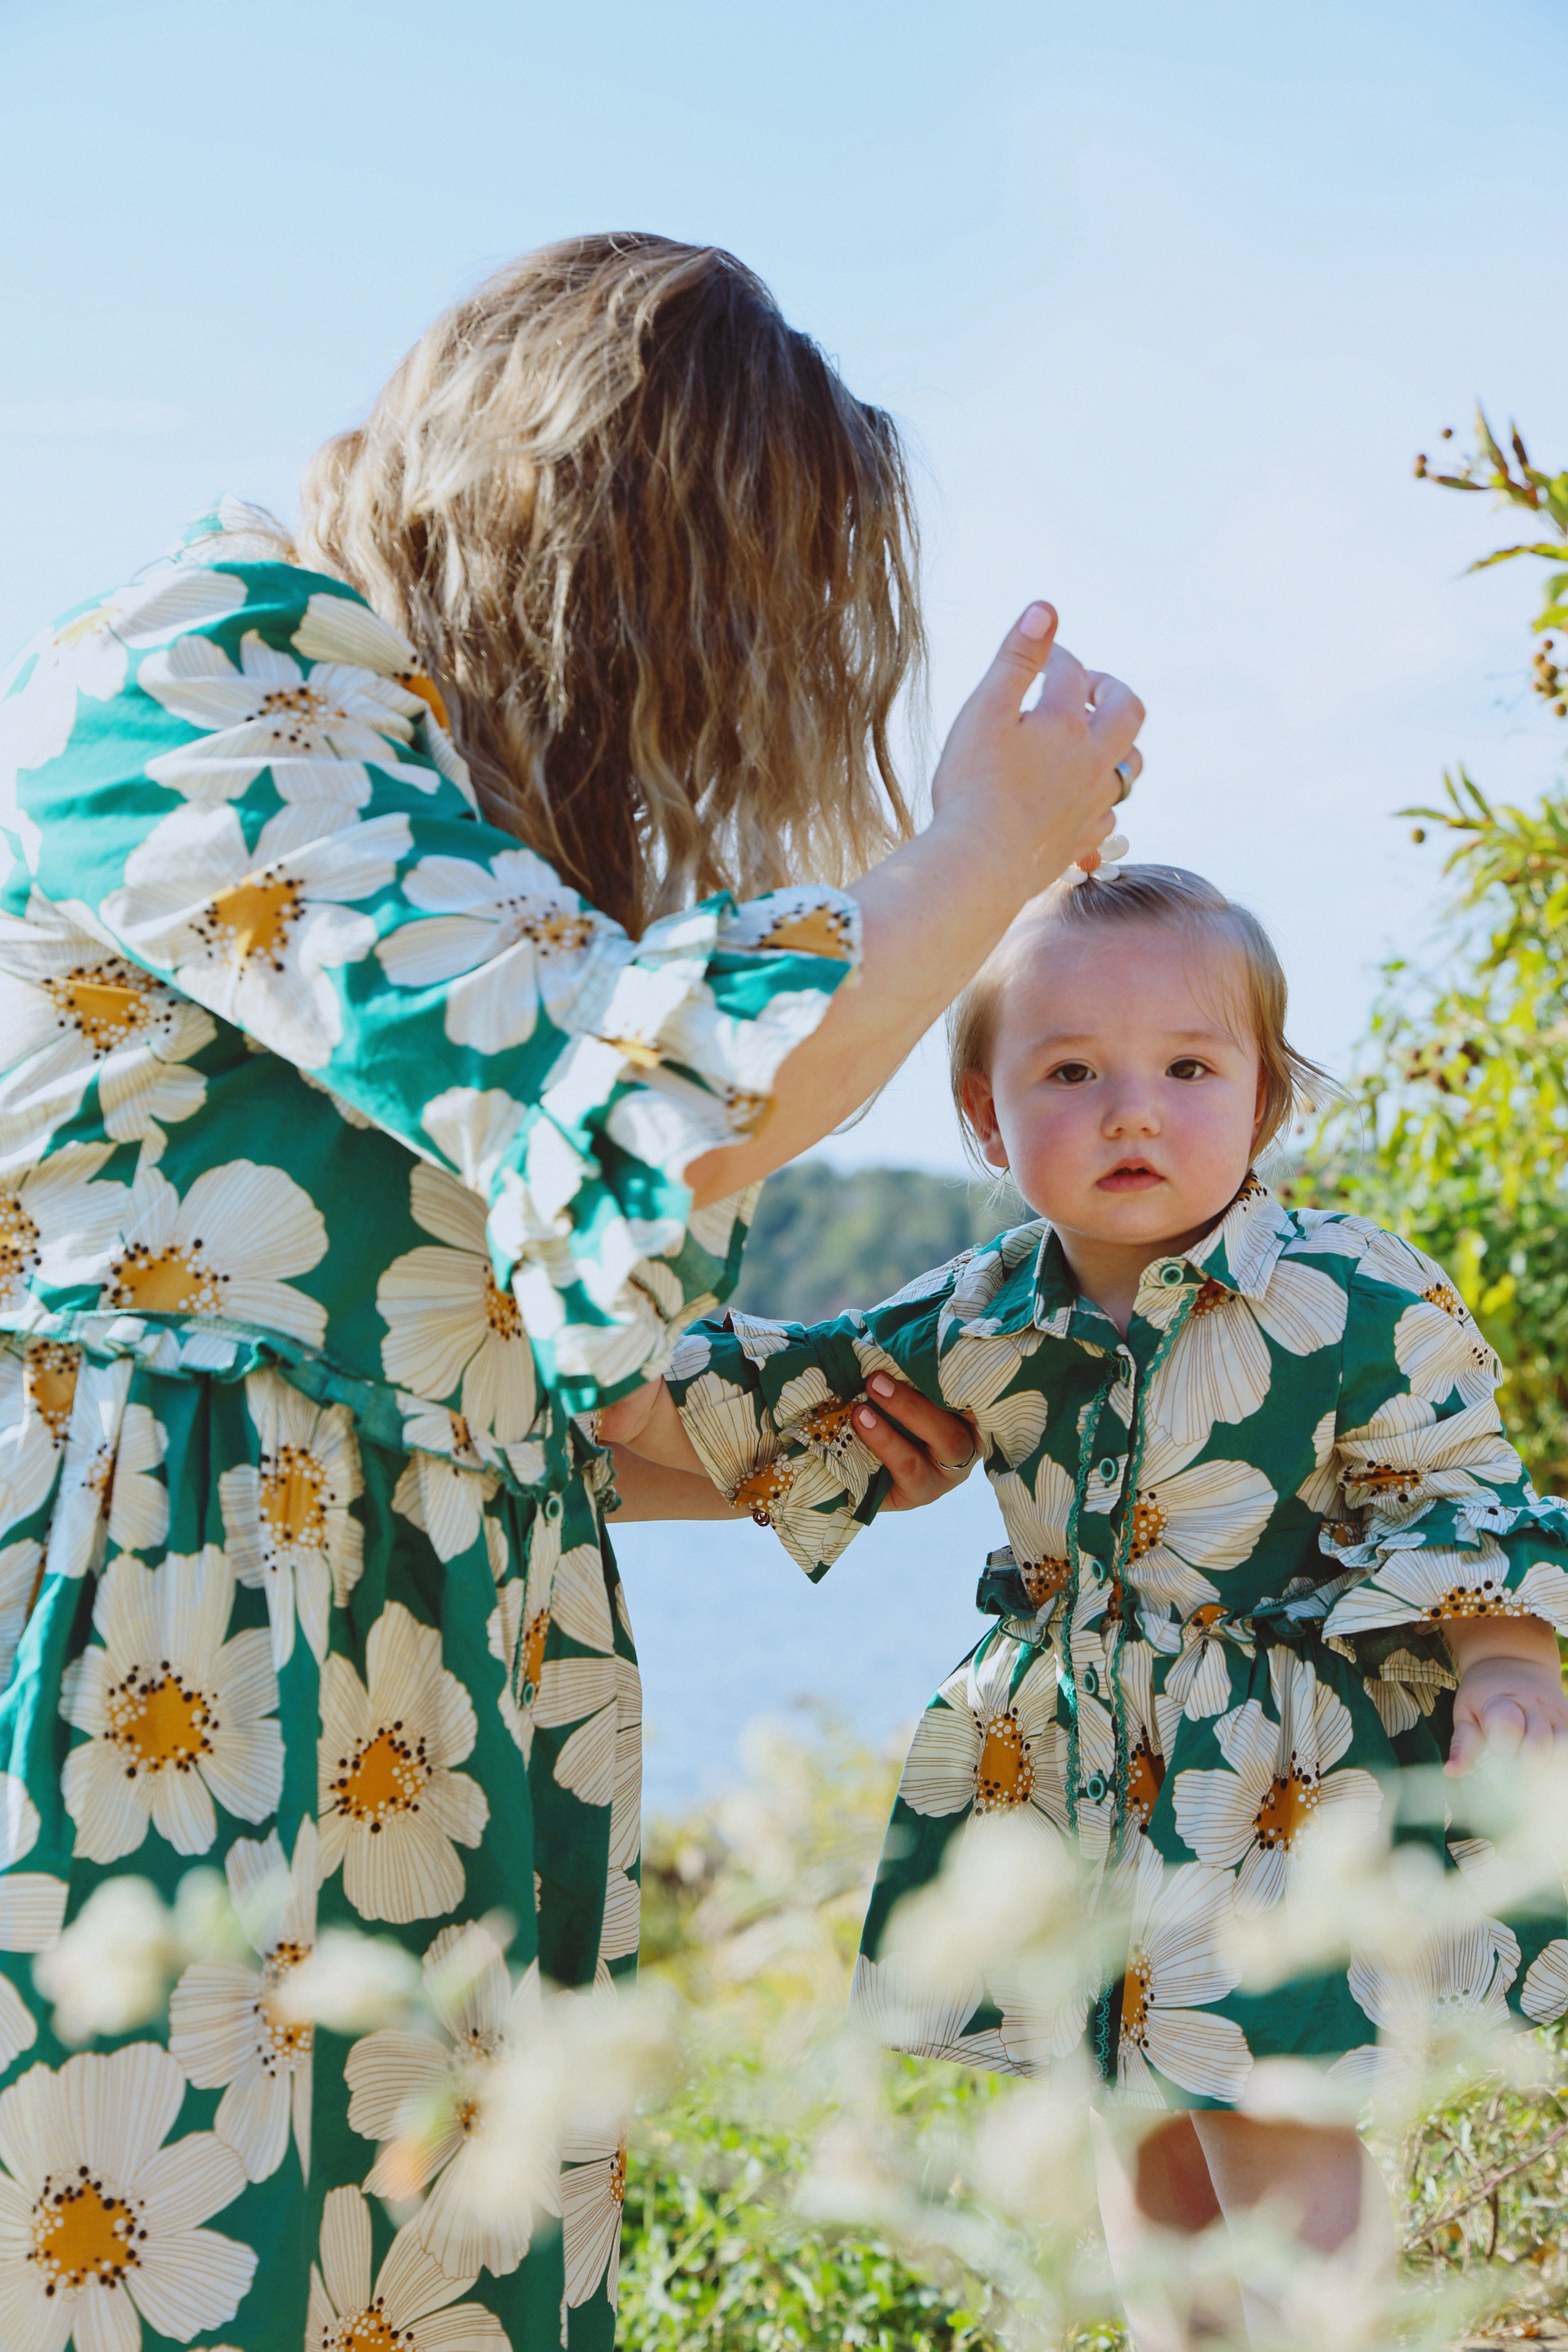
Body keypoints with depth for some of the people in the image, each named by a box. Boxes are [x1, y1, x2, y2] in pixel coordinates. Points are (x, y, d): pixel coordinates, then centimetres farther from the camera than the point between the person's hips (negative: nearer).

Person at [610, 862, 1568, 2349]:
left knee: (1279, 2136, -1)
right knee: (1139, 2130, 19)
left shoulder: (1355, 1299, -14)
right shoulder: (978, 1319, -2)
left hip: (1289, 1778, -5)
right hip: (1070, 1768, 5)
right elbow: (802, 1398, 8)